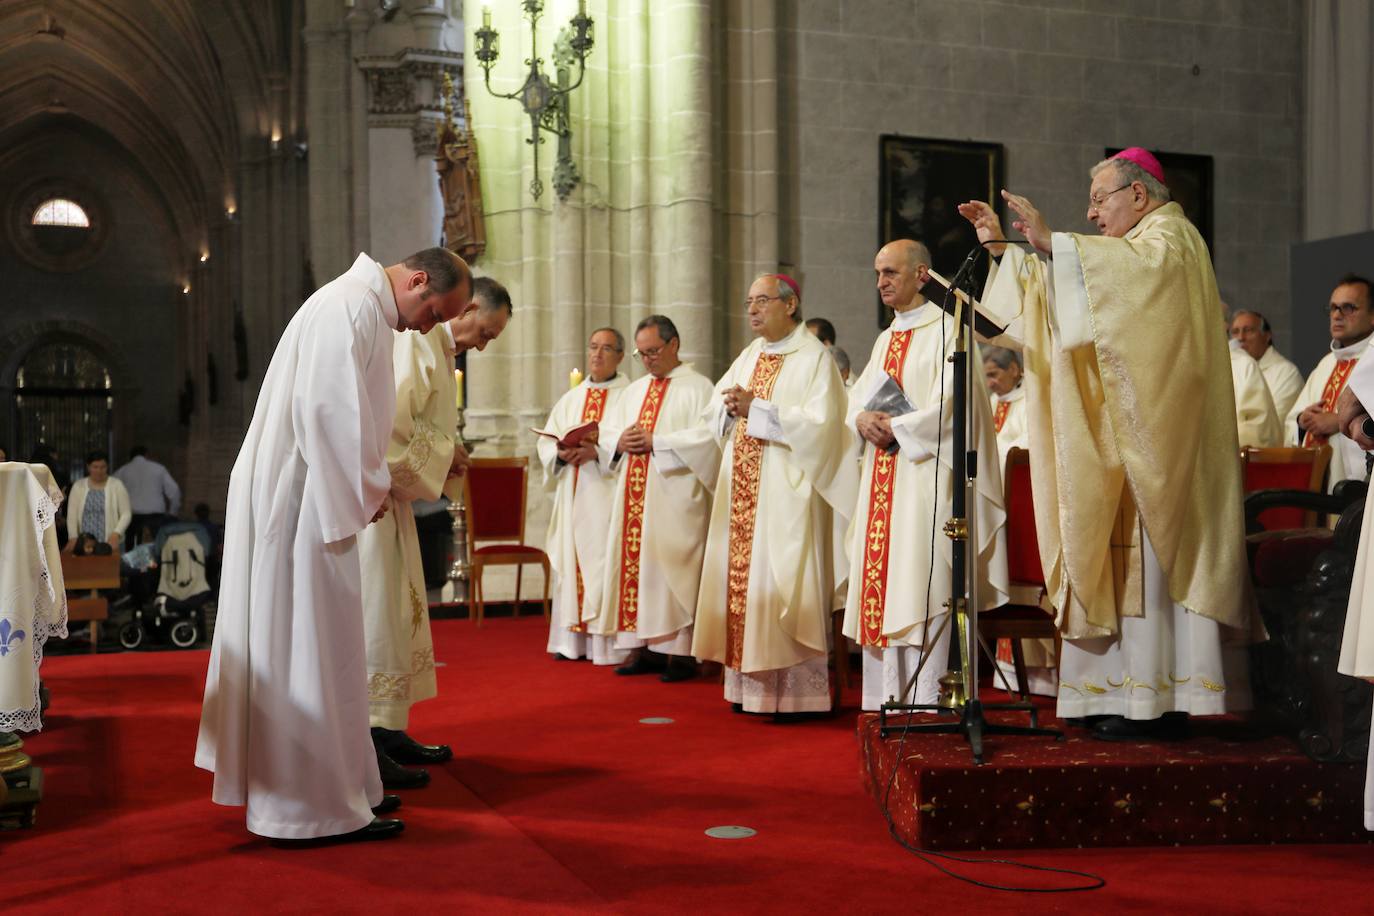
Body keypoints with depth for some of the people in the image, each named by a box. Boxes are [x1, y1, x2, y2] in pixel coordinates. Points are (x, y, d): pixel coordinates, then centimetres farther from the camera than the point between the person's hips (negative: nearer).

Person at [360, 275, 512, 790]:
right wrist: (445, 451, -11)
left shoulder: (437, 346, 17)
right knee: (376, 612, -9)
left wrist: (445, 455, 8)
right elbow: (391, 418, -25)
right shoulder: (414, 338, -15)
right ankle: (365, 746, -6)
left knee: (401, 610, 14)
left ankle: (389, 731, 22)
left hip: (389, 493, 11)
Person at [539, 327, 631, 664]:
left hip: (608, 494, -5)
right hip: (572, 496, 5)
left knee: (605, 561, -8)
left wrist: (598, 451, -22)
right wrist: (561, 452, -8)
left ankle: (608, 642, -6)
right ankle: (573, 638, 10)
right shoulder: (570, 399, 19)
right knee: (571, 563, 5)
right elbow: (545, 442, 13)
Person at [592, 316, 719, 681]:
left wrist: (655, 442, -15)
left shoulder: (697, 387, -1)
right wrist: (619, 442, -4)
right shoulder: (634, 390, 21)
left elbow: (706, 438, -14)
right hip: (633, 497, 7)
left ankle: (680, 650, -4)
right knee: (634, 566, 4)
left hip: (673, 499, -7)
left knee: (670, 567, -8)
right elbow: (605, 434, 19)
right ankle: (644, 647, 8)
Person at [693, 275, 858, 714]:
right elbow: (714, 412, 17)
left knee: (780, 585, -8)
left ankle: (795, 690, -2)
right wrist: (730, 407, -6)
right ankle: (752, 683, 13)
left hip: (786, 493, -7)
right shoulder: (750, 355, 16)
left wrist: (755, 407, -18)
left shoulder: (814, 358, -6)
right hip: (742, 492, 7)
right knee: (743, 579, 6)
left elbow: (819, 422, -18)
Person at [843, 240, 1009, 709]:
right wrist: (862, 418, -5)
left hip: (926, 472, -8)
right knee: (879, 582, 5)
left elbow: (949, 402, -14)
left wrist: (894, 427, -12)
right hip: (882, 477, 8)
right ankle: (887, 694, 10)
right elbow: (859, 393, 16)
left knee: (920, 580, -10)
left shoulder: (946, 330, -4)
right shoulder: (886, 339, 21)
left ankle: (925, 700, -7)